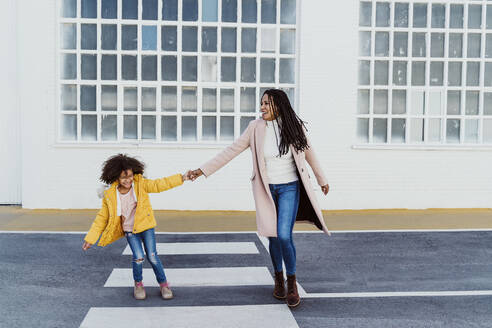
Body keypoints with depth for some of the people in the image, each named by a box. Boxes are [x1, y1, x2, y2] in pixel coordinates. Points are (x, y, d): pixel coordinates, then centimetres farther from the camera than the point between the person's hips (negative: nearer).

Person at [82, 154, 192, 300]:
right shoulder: (110, 195, -12)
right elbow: (102, 218, -3)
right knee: (138, 257, -14)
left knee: (152, 256, -5)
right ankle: (138, 284, 14)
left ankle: (163, 284, 16)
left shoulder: (140, 184, -12)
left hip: (145, 226, 0)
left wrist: (182, 178, -27)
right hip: (129, 230, 0)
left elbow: (159, 184, -17)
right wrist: (90, 238, -2)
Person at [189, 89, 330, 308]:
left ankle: (292, 282, 9)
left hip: (289, 188, -1)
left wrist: (322, 180, 21)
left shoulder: (294, 126, -5)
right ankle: (278, 278, 32)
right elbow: (231, 151, -4)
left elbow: (308, 153, 9)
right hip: (266, 189, 1)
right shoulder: (256, 128, -5)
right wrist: (204, 170, -9)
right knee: (274, 236, 9)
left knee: (284, 236, -13)